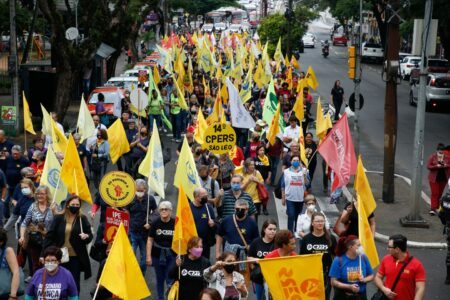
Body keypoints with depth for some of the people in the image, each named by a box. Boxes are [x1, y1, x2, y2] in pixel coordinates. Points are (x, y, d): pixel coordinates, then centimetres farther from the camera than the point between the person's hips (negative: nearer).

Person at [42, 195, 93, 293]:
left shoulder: (82, 219, 1)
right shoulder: (58, 218, 0)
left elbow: (90, 235, 6)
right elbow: (50, 236, -1)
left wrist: (86, 236, -18)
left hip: (76, 257, 0)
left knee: (74, 283, 6)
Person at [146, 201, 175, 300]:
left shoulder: (175, 223, -7)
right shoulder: (155, 224, -5)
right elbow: (150, 240, -1)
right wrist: (148, 256, -5)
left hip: (171, 255, -2)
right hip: (158, 255, 2)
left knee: (170, 279, -5)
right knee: (160, 279, 13)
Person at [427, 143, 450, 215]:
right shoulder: (432, 157, -7)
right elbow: (428, 166, -10)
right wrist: (436, 166, -24)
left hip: (443, 178, 3)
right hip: (434, 178, -3)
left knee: (439, 193, 10)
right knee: (434, 193, -8)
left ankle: (436, 207, 23)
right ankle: (433, 209, -10)